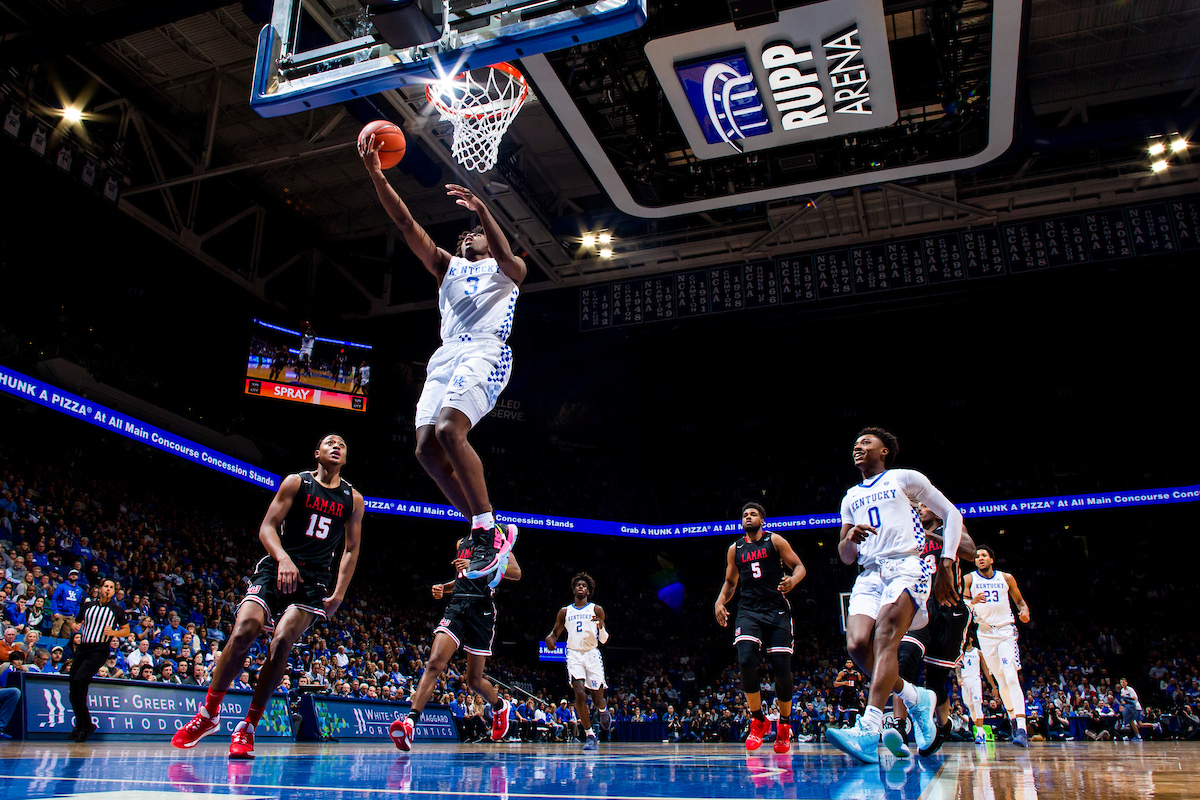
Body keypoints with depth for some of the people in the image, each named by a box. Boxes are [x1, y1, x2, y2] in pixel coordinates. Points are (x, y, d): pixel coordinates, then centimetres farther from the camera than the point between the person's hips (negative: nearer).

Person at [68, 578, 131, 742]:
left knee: (79, 681, -22)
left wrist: (113, 632, -8)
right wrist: (74, 627, -1)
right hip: (82, 648, 4)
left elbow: (126, 631, 12)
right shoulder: (88, 604, 14)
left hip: (99, 650, -4)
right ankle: (84, 726, 19)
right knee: (75, 691, 2)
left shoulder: (117, 610, 7)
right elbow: (75, 623, 22)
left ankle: (83, 726, -11)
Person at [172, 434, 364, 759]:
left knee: (282, 641, -19)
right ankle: (209, 714, 3)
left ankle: (248, 727, -5)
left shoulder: (353, 499, 7)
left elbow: (351, 549, 11)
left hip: (314, 579, 1)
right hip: (276, 568, -1)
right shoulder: (296, 482, 2)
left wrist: (339, 594, 2)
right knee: (243, 632, -19)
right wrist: (283, 558, -23)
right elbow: (267, 527, -4)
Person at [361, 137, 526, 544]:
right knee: (426, 447, -11)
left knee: (449, 430, -28)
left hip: (485, 351, -6)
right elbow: (407, 225, 18)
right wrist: (376, 175, 7)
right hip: (445, 356, 6)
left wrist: (481, 209, -24)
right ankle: (482, 531, -4)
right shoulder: (448, 266, 30)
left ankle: (488, 529, -22)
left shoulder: (508, 270, 18)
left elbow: (506, 257, -9)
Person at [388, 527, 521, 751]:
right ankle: (410, 723, -22)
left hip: (482, 609, -4)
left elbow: (516, 573, -8)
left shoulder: (497, 535, 4)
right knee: (435, 662, -18)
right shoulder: (462, 542, 23)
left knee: (474, 680, 5)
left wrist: (476, 566, -19)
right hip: (456, 605, 4)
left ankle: (500, 706, 35)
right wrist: (443, 587, 12)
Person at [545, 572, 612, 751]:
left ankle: (603, 711, 38)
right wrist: (550, 638, -5)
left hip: (592, 655, -1)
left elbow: (603, 640, 3)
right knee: (579, 694, -17)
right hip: (574, 655, 1)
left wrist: (601, 626, -19)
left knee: (597, 698, -1)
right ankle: (590, 736, -3)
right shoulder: (565, 611, 11)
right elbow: (556, 632, 19)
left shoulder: (596, 610, 5)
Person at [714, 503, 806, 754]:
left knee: (782, 668, -8)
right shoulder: (735, 549, 15)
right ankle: (758, 721, 0)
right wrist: (720, 602, 3)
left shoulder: (774, 541, 5)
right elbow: (730, 582, 23)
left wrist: (792, 580, -20)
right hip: (748, 611, 2)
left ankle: (785, 724, 17)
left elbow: (799, 566, 3)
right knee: (746, 661, -21)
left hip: (777, 610, -2)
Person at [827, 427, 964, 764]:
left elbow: (951, 513, 10)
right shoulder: (851, 497, 25)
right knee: (857, 643, -19)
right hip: (869, 574, 5)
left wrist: (947, 562, -2)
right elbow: (845, 556, 23)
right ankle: (916, 699, 8)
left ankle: (868, 731, -41)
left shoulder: (905, 478, 11)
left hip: (906, 566, -5)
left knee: (885, 634, -29)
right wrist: (850, 538, -2)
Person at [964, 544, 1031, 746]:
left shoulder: (1006, 578, 6)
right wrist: (973, 601, -26)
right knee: (1001, 681, 6)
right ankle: (1013, 717, 27)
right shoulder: (969, 579, 3)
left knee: (1011, 678, -17)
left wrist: (1025, 610, -7)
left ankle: (1021, 729, -23)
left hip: (1006, 630, -1)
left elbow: (1019, 600, 15)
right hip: (985, 633, 1)